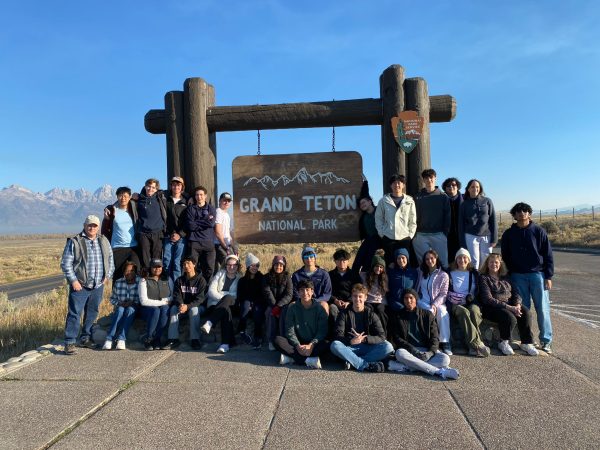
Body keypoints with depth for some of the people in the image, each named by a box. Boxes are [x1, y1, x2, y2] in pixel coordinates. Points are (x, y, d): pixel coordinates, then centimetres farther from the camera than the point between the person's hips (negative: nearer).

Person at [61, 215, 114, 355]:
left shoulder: (104, 241, 10)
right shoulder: (74, 242, -5)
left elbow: (110, 259, 18)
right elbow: (65, 263, -6)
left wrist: (108, 275, 8)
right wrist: (73, 280, -12)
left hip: (98, 286, 5)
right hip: (80, 285, -5)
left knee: (92, 313, 14)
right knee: (74, 313, -6)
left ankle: (85, 338, 27)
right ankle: (70, 342, 1)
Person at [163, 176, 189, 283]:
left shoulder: (186, 202, 7)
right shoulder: (165, 200, 10)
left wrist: (180, 234, -5)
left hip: (181, 237, -1)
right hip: (168, 237, 1)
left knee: (177, 263, -5)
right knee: (167, 262, -1)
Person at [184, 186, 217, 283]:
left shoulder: (211, 209, 13)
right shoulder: (190, 209, 10)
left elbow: (212, 223, -5)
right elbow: (190, 226, -5)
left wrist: (197, 223, -3)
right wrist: (205, 222, -2)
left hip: (208, 242, 1)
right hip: (194, 242, -1)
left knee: (209, 269, 1)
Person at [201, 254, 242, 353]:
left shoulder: (240, 278, 11)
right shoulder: (220, 274, 10)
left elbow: (237, 295, 1)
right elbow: (211, 291, -1)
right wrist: (224, 298, -14)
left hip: (230, 305, 0)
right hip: (215, 303, 0)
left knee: (228, 298, -36)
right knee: (226, 311, -34)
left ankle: (209, 323, -40)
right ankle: (226, 343, -39)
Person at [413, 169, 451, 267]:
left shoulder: (443, 197, 5)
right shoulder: (418, 197, 7)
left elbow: (447, 216, 3)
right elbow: (415, 216, 4)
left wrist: (446, 232, -4)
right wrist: (414, 233, -4)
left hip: (439, 235, 0)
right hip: (421, 235, 1)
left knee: (442, 261, 1)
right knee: (423, 262, 3)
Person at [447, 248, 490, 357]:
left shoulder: (474, 273, 22)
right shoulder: (450, 274, 18)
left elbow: (478, 291, 17)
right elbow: (446, 292, 10)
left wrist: (471, 297, -5)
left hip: (471, 303, 2)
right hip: (455, 305, -1)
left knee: (474, 311, -35)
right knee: (464, 312, -37)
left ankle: (473, 346, -36)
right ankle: (477, 344, -42)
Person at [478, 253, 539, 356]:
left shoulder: (505, 277, 19)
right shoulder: (483, 278, 0)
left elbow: (515, 292, 13)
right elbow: (488, 299, -11)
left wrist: (517, 304, -10)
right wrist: (508, 307, -18)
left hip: (510, 305, 6)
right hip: (492, 308, -5)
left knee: (525, 312, -23)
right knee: (510, 318, -32)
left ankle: (527, 343, -14)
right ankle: (503, 343, -7)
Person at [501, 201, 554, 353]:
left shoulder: (538, 231, 2)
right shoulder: (508, 234, 6)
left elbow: (548, 255, 1)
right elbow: (505, 257, 9)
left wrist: (548, 277, -4)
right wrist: (508, 277, 4)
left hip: (538, 274, -1)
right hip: (518, 276, 1)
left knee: (543, 308, -1)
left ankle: (546, 341, 9)